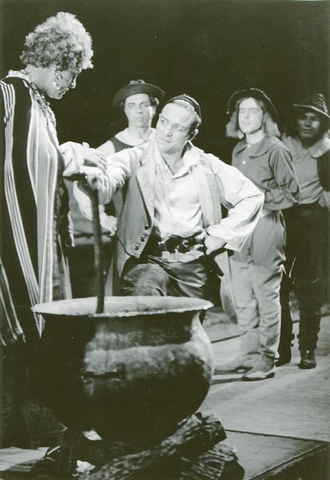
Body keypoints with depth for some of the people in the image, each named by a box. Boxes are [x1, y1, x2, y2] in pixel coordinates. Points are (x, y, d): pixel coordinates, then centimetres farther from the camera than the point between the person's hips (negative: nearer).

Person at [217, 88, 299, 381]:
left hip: (266, 227, -7)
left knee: (266, 298, -2)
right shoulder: (238, 151, 16)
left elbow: (292, 193, -6)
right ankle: (249, 354, 19)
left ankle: (266, 360, 5)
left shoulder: (275, 149, -6)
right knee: (243, 300, 10)